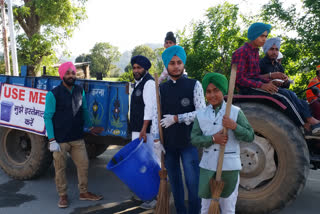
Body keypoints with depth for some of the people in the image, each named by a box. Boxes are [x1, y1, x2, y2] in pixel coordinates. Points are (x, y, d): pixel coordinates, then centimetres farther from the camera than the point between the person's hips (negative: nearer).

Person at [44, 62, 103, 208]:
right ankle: (62, 196, 24)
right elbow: (48, 117, -9)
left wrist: (90, 127, 25)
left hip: (77, 138, 5)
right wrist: (52, 140, -14)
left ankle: (84, 192, 28)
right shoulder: (53, 94, -10)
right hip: (60, 140, -5)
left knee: (83, 165, 10)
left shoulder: (80, 91, 6)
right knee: (60, 168, 5)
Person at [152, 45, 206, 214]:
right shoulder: (161, 88, 7)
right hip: (168, 143, 4)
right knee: (175, 183, 15)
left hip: (188, 142, -3)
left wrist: (176, 118, -12)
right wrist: (156, 139, -5)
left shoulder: (194, 85, -2)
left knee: (192, 183, 1)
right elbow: (156, 116, 4)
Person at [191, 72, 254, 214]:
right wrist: (212, 139, -16)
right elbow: (194, 139, 0)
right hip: (207, 166, 2)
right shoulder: (201, 115, 3)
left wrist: (235, 126, -20)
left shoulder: (235, 112, -3)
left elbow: (250, 137, -3)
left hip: (229, 166, -2)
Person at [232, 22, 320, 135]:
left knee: (291, 94, -9)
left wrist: (269, 82, 2)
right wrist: (262, 85, -23)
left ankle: (308, 122, -18)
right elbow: (238, 78, -17)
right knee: (284, 94, -22)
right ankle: (308, 123, -18)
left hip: (255, 85, 9)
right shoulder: (241, 52, -9)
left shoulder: (255, 52, 19)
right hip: (246, 88, -8)